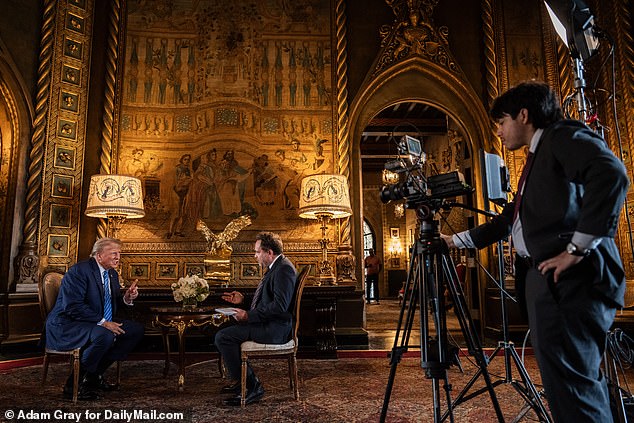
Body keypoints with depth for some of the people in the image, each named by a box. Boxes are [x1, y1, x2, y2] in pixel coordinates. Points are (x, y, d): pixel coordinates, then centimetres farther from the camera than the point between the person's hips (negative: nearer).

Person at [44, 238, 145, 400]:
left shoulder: (112, 274, 10)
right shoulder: (79, 271, -17)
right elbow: (72, 307, -25)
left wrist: (126, 299, -7)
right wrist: (102, 322, -27)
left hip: (99, 323, 9)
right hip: (66, 326, -9)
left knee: (136, 329, -2)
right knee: (104, 335, -35)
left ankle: (95, 374, 6)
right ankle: (73, 385, -14)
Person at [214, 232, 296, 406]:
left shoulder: (284, 269, -18)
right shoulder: (275, 267, 15)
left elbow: (279, 305, -27)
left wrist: (249, 316, -21)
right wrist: (243, 299, 13)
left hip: (275, 328, -11)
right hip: (269, 324, 11)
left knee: (223, 337, -13)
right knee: (227, 330, 18)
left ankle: (252, 386, -4)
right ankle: (238, 380, 24)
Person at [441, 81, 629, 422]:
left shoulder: (563, 136, 0)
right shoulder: (535, 159, 27)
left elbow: (612, 174, -20)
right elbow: (508, 220, 32)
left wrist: (578, 247, -21)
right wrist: (455, 241, 34)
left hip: (569, 279, -9)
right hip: (543, 277, 9)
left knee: (568, 380, -11)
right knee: (578, 378, 11)